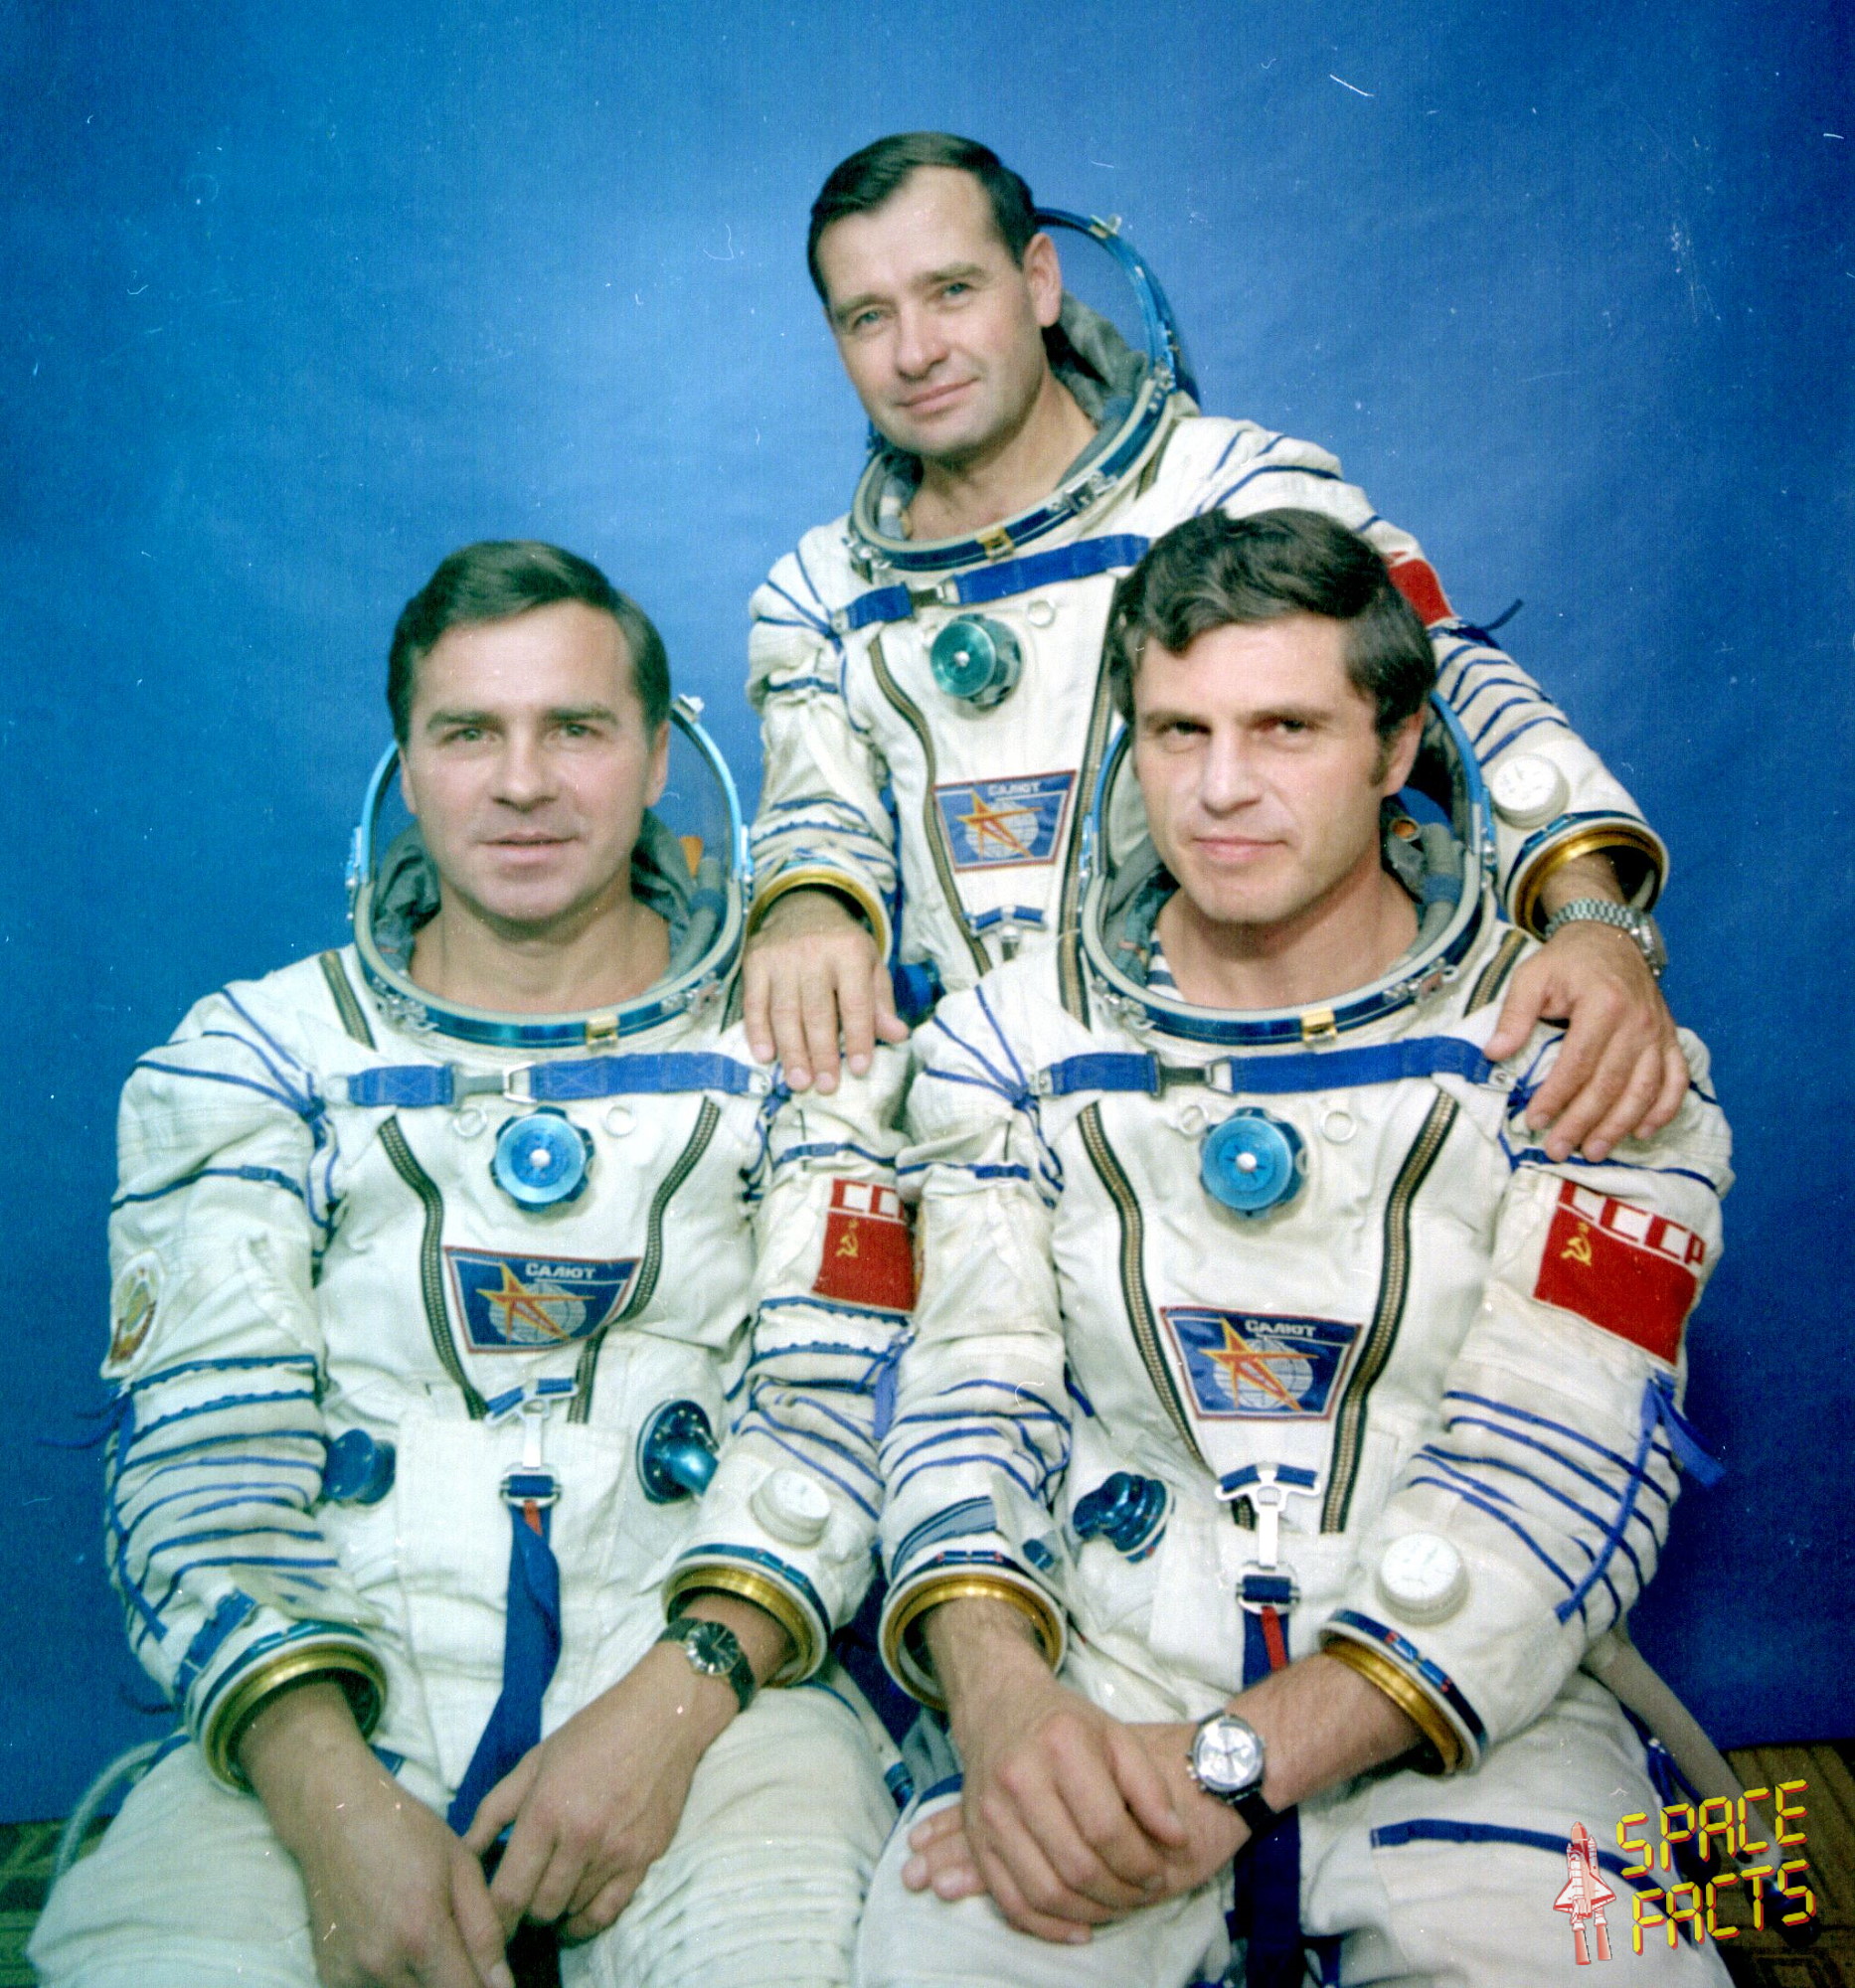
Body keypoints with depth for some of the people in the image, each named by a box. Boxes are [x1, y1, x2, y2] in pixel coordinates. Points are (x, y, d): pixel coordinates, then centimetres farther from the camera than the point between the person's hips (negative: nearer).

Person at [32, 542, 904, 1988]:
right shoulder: (251, 1057, 8)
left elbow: (833, 1416, 1)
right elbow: (201, 1461, 0)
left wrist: (676, 1702, -16)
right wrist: (332, 1800, -15)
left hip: (706, 1691, 0)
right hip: (329, 1717, 1)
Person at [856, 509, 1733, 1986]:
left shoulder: (1576, 1053, -1)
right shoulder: (1013, 1040, 6)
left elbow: (1552, 1480, -9)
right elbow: (970, 1400, 0)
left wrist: (1232, 1763, -19)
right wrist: (1000, 1693, -20)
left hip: (1465, 1709, 0)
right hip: (1087, 1692, 1)